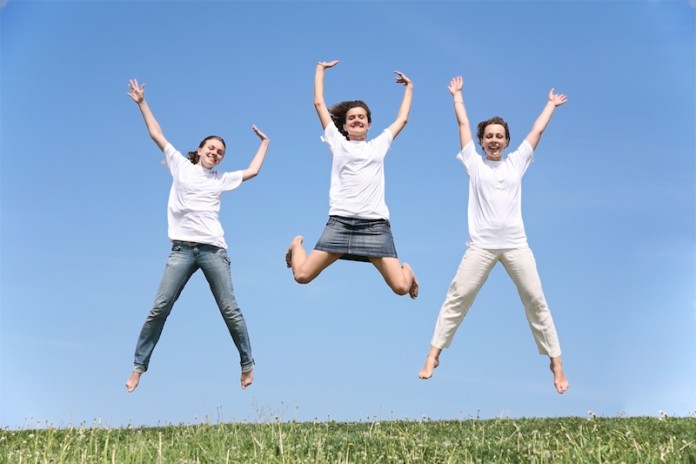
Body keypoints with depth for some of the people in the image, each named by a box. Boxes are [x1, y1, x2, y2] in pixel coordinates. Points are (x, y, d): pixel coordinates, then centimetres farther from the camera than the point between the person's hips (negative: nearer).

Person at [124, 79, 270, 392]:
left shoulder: (221, 179, 18)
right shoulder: (180, 165, 13)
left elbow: (252, 171, 26)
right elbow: (157, 135, 13)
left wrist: (264, 142, 34)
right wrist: (142, 103, 13)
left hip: (213, 249, 2)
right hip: (182, 249, -1)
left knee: (230, 310, 2)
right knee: (159, 309, -6)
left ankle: (248, 364, 13)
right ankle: (139, 367, 1)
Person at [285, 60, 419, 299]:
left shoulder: (379, 145, 19)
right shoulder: (337, 143, 15)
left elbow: (402, 119, 32)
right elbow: (319, 103, 19)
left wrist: (409, 88, 40)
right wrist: (320, 69, 27)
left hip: (375, 224, 1)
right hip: (340, 222, -1)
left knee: (401, 287, -13)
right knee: (302, 276, -8)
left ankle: (406, 269, 26)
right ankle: (297, 245, 28)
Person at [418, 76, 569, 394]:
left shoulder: (516, 163, 12)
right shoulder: (474, 163, 8)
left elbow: (537, 130, 22)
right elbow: (463, 124, 15)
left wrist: (551, 104, 32)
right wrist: (457, 94, 25)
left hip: (516, 245, 1)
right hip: (481, 245, -1)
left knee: (536, 301, 2)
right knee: (457, 298, -2)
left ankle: (556, 363, 10)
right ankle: (433, 355, 7)